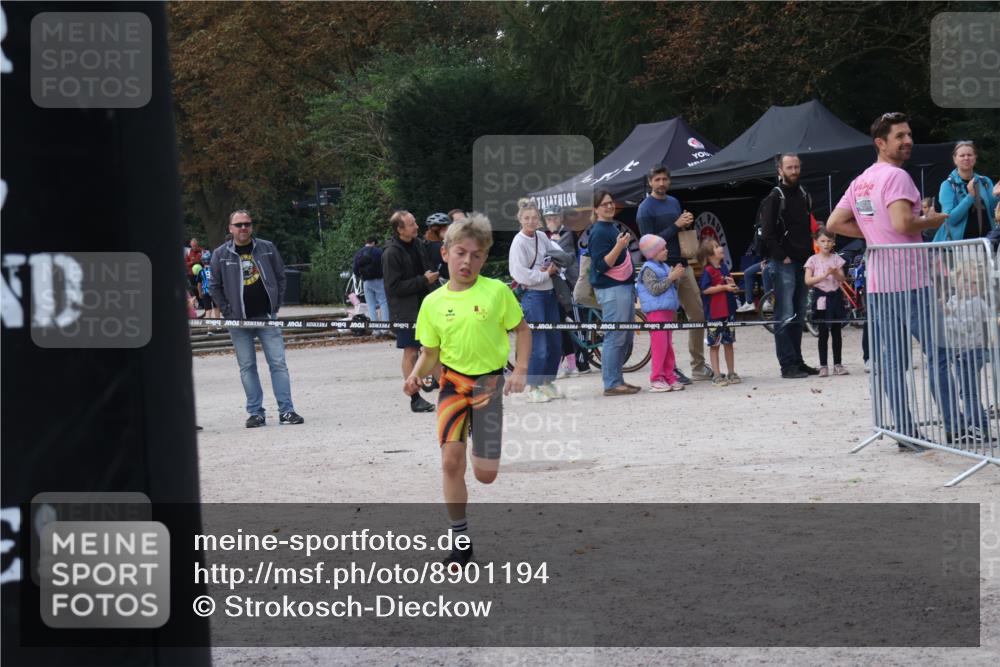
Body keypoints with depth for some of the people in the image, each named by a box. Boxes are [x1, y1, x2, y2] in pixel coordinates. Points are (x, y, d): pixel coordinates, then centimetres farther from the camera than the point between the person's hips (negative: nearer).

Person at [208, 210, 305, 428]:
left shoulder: (267, 248, 4)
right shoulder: (221, 254, 1)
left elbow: (280, 277, 12)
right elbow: (214, 286, 7)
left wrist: (276, 305, 4)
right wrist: (227, 312, 0)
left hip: (267, 317, 0)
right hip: (238, 320, 0)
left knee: (278, 363, -3)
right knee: (247, 367, 3)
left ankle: (286, 410, -1)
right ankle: (255, 412, 8)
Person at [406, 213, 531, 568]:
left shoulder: (497, 291, -7)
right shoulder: (433, 302, 0)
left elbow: (522, 330, 4)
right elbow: (430, 352, 7)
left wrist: (520, 371, -7)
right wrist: (415, 376, -13)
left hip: (489, 382, -2)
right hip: (453, 382, 2)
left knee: (485, 474, -2)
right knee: (450, 462, -8)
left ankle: (484, 452, 37)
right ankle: (460, 539, 6)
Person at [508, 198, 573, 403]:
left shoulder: (542, 237, 9)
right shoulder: (519, 242, -11)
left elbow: (559, 254, 24)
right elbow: (521, 275, -16)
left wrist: (553, 266, 2)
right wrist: (546, 274, -9)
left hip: (549, 293, 7)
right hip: (532, 295, -7)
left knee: (555, 344, 11)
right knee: (538, 347, -9)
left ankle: (547, 383, 24)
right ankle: (532, 388, 1)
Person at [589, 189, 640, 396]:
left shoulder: (612, 228, 16)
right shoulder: (599, 232, -12)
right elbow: (602, 265, -20)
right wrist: (619, 246, -29)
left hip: (624, 286, 10)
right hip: (611, 289, -10)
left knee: (626, 337, 12)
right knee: (615, 337, -10)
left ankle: (618, 379, 18)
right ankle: (611, 384, -8)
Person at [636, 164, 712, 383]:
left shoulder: (674, 202, 16)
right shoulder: (645, 209, -7)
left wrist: (687, 224, 4)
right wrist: (676, 226, -17)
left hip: (683, 265, 7)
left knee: (698, 315, 8)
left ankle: (699, 367, 16)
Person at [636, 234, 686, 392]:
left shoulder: (664, 267, 16)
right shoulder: (648, 269, -11)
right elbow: (654, 289, -21)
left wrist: (675, 277, 5)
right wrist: (671, 278, -19)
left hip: (668, 311, 9)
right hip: (656, 312, -9)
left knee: (668, 346, 11)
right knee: (659, 345, -9)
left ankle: (669, 377, 15)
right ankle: (656, 379, -6)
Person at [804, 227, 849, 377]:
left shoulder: (836, 259, 5)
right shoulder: (813, 260, -1)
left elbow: (843, 279, 2)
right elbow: (808, 281, -9)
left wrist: (835, 273, -19)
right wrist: (824, 275, -18)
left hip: (835, 296, 2)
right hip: (821, 297, -2)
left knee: (836, 331, 5)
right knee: (823, 332, -1)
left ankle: (838, 364, 11)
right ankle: (823, 365, 3)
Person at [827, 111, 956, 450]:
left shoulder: (860, 182, 13)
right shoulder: (896, 176, -13)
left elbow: (834, 223, 16)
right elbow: (903, 224, -25)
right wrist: (931, 221, -7)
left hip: (877, 282, 8)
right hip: (909, 280, -8)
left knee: (892, 358, 6)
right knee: (938, 352, -2)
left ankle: (905, 433, 6)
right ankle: (953, 428, -3)